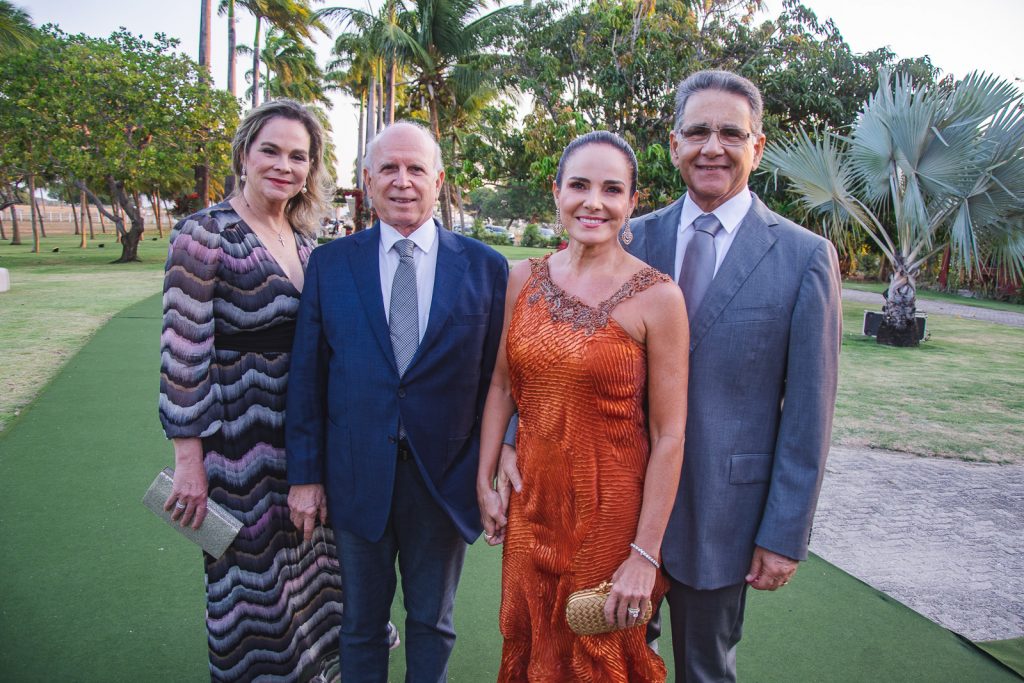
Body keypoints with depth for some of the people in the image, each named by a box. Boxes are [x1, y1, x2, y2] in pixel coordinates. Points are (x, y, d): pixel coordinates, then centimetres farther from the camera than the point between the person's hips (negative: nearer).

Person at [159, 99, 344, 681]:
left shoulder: (303, 239, 6)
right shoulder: (205, 235, -14)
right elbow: (183, 352, -15)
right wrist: (189, 461, -15)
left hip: (305, 436, 6)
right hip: (239, 442, -6)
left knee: (305, 561, 21)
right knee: (251, 576, 10)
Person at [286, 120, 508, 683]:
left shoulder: (484, 267, -4)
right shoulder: (330, 263, -1)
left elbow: (498, 378, -2)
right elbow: (307, 377, 0)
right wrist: (305, 473, 0)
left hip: (445, 479, 0)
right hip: (357, 479, 1)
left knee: (431, 624, 20)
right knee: (360, 624, 20)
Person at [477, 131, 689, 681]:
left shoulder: (657, 296, -15)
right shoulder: (524, 279, -1)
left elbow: (669, 435, -14)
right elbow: (502, 385, 8)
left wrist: (645, 555, -13)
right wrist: (485, 482, 5)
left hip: (610, 511, -4)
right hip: (530, 500, 4)